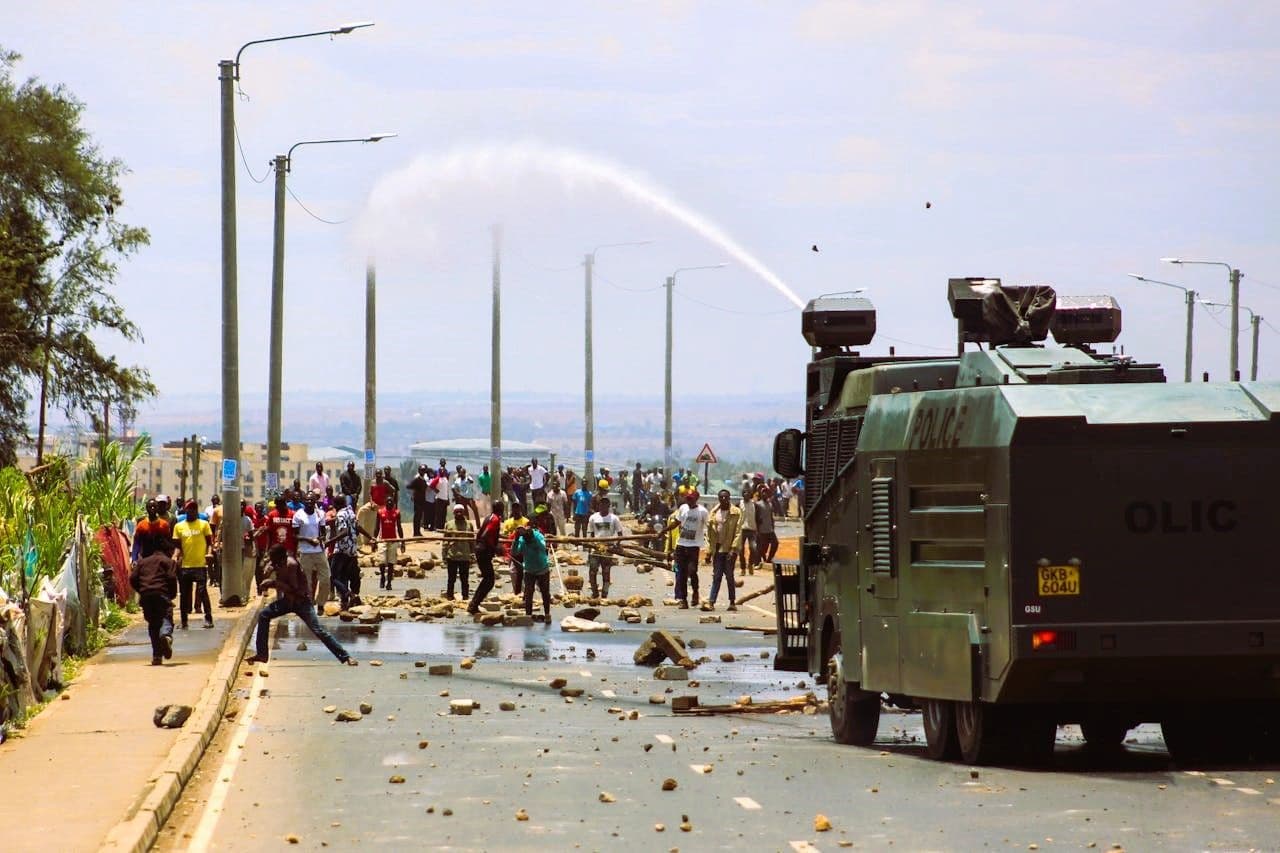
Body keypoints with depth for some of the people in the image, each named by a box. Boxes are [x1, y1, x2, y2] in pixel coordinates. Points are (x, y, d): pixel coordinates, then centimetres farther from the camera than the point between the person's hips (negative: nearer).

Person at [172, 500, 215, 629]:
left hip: (200, 565, -3)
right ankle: (184, 622, 13)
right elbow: (177, 545, 11)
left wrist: (209, 553, -15)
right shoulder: (179, 526, 11)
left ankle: (208, 619, -6)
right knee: (184, 594, 6)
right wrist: (175, 557, -7)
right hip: (185, 565, 3)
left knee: (202, 591, -10)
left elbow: (210, 542, 4)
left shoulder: (204, 524, 5)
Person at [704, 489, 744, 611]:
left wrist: (733, 549, -17)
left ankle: (732, 602, 10)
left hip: (729, 549, -3)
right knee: (716, 576, 1)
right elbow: (710, 533, 9)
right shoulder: (714, 513, 8)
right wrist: (709, 552, 3)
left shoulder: (736, 513, -4)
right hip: (717, 549, 3)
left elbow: (738, 532, -9)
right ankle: (711, 602, -3)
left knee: (729, 575, 1)